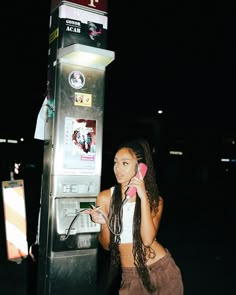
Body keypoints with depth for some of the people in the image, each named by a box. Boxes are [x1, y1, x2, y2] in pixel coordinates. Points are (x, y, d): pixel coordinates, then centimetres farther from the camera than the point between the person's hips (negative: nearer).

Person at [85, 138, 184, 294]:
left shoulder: (155, 199, -4)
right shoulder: (105, 197, -6)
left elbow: (148, 239, -19)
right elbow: (107, 245, -1)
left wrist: (143, 197, -21)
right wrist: (104, 223, -21)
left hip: (162, 269, 0)